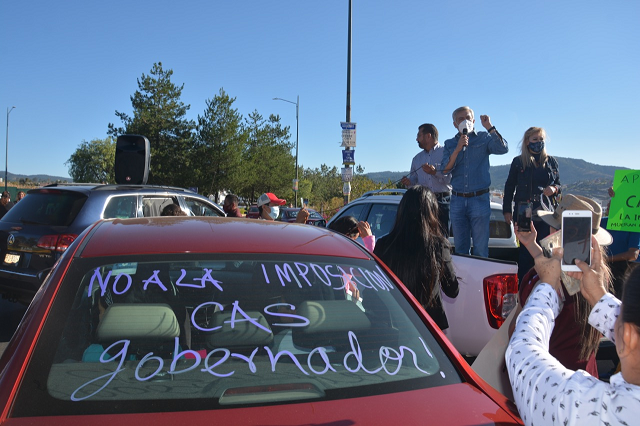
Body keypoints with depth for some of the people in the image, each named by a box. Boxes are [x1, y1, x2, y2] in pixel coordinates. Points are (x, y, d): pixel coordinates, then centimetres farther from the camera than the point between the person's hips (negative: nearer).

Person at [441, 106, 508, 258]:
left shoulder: (483, 138, 5)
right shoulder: (450, 144, 11)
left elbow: (503, 149, -13)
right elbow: (445, 170, -1)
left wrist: (489, 127, -19)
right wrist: (458, 149, -11)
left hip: (480, 199, -3)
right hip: (457, 200, 3)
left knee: (481, 248, -1)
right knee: (460, 248, 9)